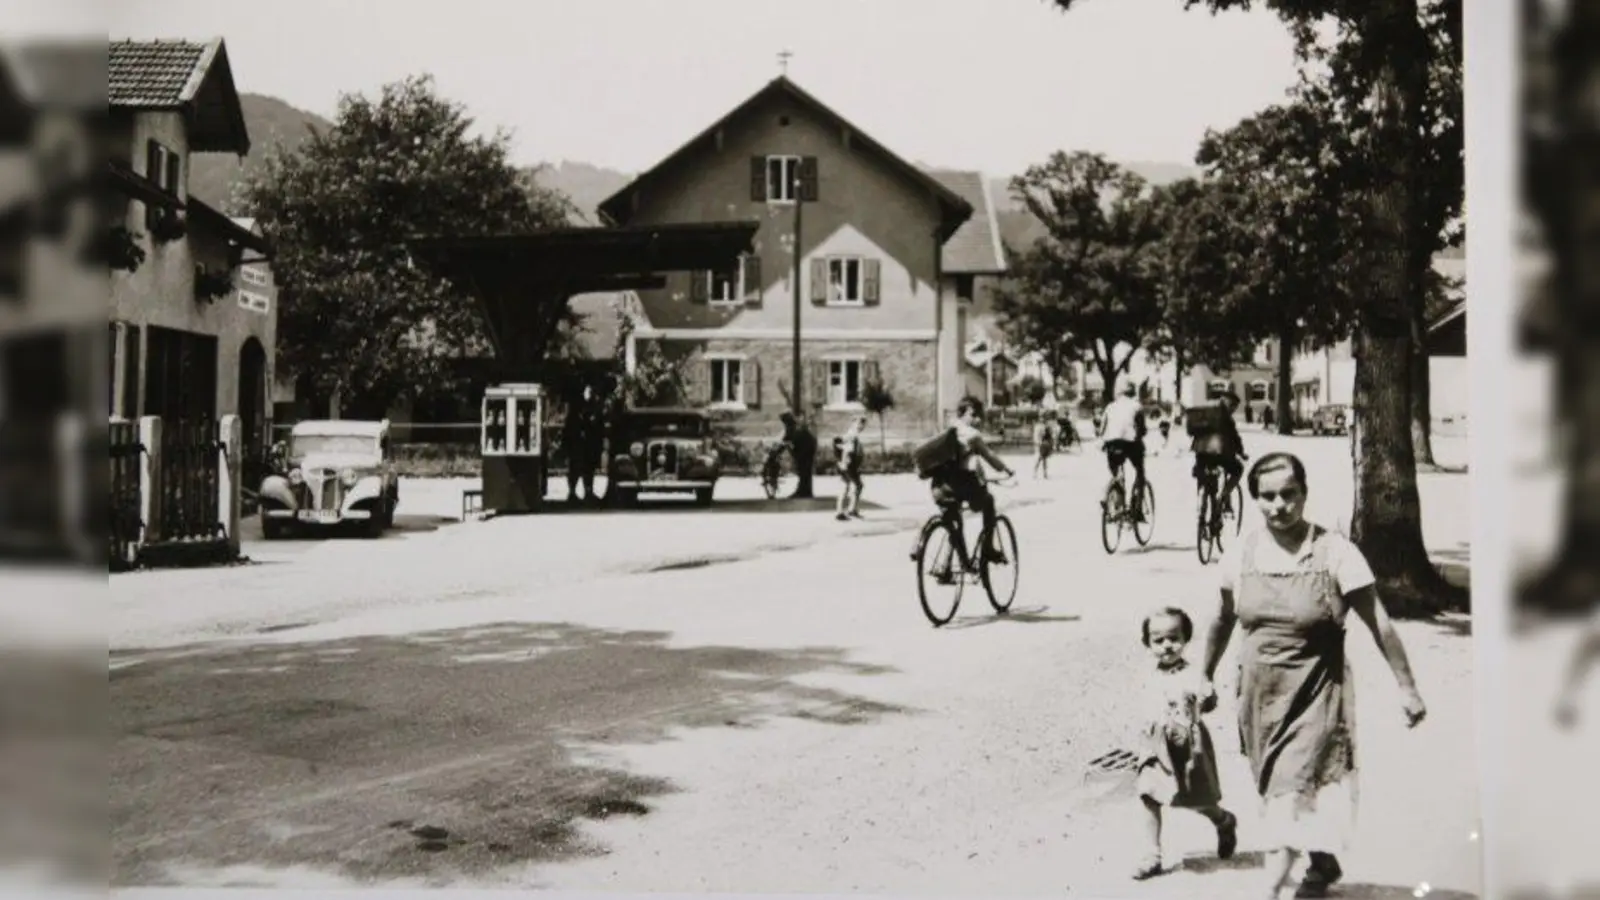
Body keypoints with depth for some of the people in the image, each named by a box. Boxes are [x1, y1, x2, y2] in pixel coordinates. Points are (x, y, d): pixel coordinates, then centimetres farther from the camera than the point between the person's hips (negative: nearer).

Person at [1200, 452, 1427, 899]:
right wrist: (1205, 676, 20)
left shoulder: (1334, 552, -13)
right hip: (1259, 694, 4)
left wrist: (1407, 688, -9)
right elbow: (1224, 619, 13)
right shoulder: (1243, 553, -2)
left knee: (1291, 793, -10)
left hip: (1315, 693, -4)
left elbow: (1379, 624, -9)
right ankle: (1323, 863, 38)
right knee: (1275, 791, 16)